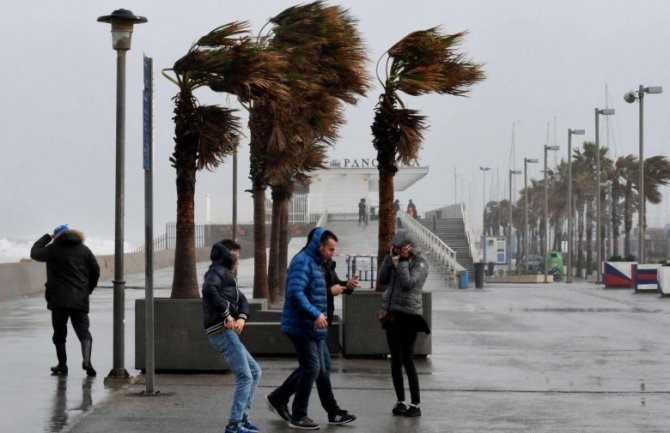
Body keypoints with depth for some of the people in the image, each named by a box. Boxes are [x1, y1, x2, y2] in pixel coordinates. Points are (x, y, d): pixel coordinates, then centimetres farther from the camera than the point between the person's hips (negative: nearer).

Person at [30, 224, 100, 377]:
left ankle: (62, 365, 12)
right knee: (83, 332, 1)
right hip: (80, 300, 2)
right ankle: (86, 360, -20)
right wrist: (88, 289, 21)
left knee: (59, 334, 9)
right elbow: (96, 271, 10)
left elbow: (34, 252, 16)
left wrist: (46, 237, 26)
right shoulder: (84, 250, 9)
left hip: (59, 299, -2)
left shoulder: (53, 249, 0)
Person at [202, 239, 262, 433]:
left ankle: (243, 417, 16)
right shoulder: (217, 272, -4)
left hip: (229, 332, 10)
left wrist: (241, 318, -5)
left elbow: (242, 301, 17)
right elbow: (208, 289, -27)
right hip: (223, 330, -10)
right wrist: (227, 314, -22)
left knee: (255, 372, 16)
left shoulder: (227, 275, 26)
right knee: (245, 377, -11)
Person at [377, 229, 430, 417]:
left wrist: (402, 260, -14)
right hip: (391, 313, 6)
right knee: (395, 360, 8)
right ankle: (401, 401, 15)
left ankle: (416, 404, -3)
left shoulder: (420, 263, -5)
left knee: (407, 360, -8)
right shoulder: (395, 260, 12)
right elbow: (382, 279, 2)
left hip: (409, 314, -6)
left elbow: (407, 282, -19)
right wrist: (391, 257, -3)